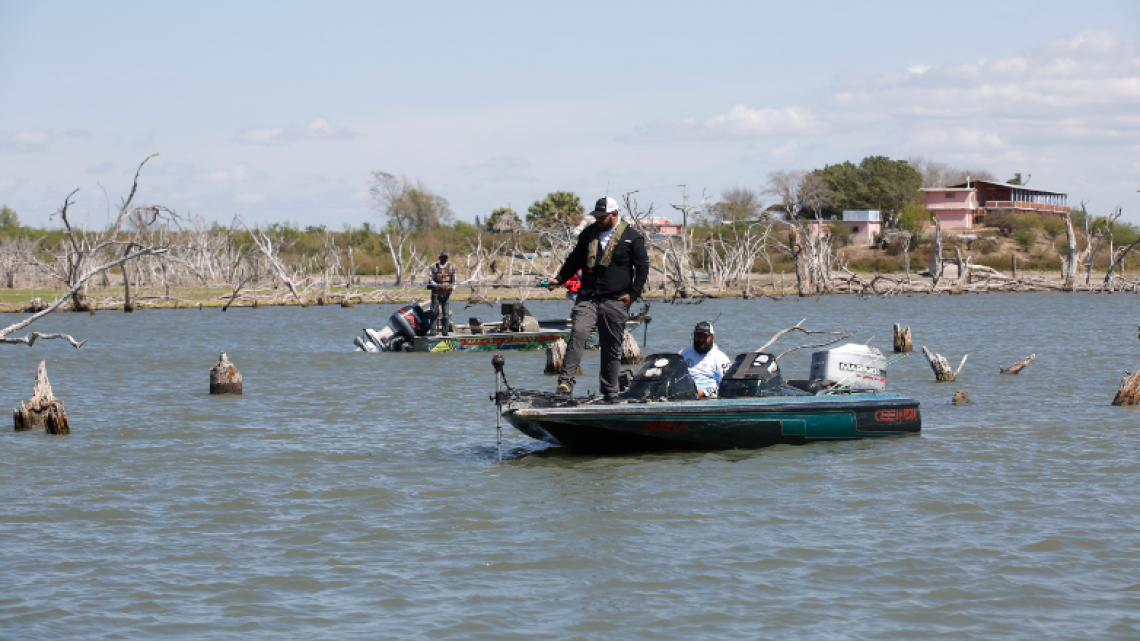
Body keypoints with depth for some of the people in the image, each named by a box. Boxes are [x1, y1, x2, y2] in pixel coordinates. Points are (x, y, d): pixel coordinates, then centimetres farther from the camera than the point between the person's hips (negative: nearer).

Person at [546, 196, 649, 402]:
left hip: (615, 302, -2)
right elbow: (575, 260, 23)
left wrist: (633, 294, -3)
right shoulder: (588, 234, 13)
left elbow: (643, 266, 5)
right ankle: (565, 381, -27)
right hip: (587, 298, 2)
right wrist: (559, 279, 12)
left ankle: (610, 394, 12)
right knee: (578, 334, -20)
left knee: (612, 348, 4)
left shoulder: (632, 237, 3)